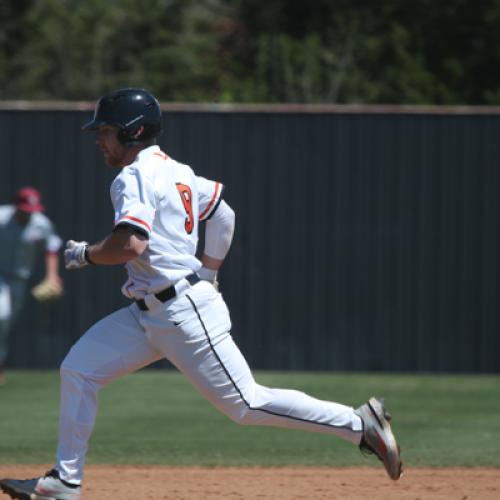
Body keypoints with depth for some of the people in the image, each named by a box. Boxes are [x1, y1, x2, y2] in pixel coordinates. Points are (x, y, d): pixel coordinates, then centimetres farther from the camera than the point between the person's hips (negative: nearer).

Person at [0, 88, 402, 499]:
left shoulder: (134, 178, -15)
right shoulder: (174, 171, 13)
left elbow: (130, 245, -28)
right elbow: (223, 214, 22)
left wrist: (85, 254, -10)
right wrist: (208, 274, 25)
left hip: (184, 312, -10)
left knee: (246, 404, -7)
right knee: (79, 370, 6)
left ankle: (359, 423, -2)